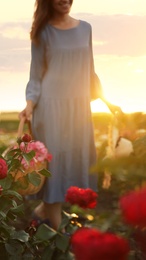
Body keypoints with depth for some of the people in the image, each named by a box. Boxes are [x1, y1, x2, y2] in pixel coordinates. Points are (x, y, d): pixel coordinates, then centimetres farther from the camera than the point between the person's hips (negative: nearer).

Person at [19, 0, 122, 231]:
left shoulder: (85, 28, 8)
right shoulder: (43, 32, -3)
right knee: (55, 158, -3)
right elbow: (36, 75, -3)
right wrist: (30, 103, -19)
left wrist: (106, 101, 13)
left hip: (79, 105, 5)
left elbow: (89, 71, 14)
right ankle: (57, 225, 6)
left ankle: (47, 207, 25)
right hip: (52, 104, -5)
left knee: (77, 158, 8)